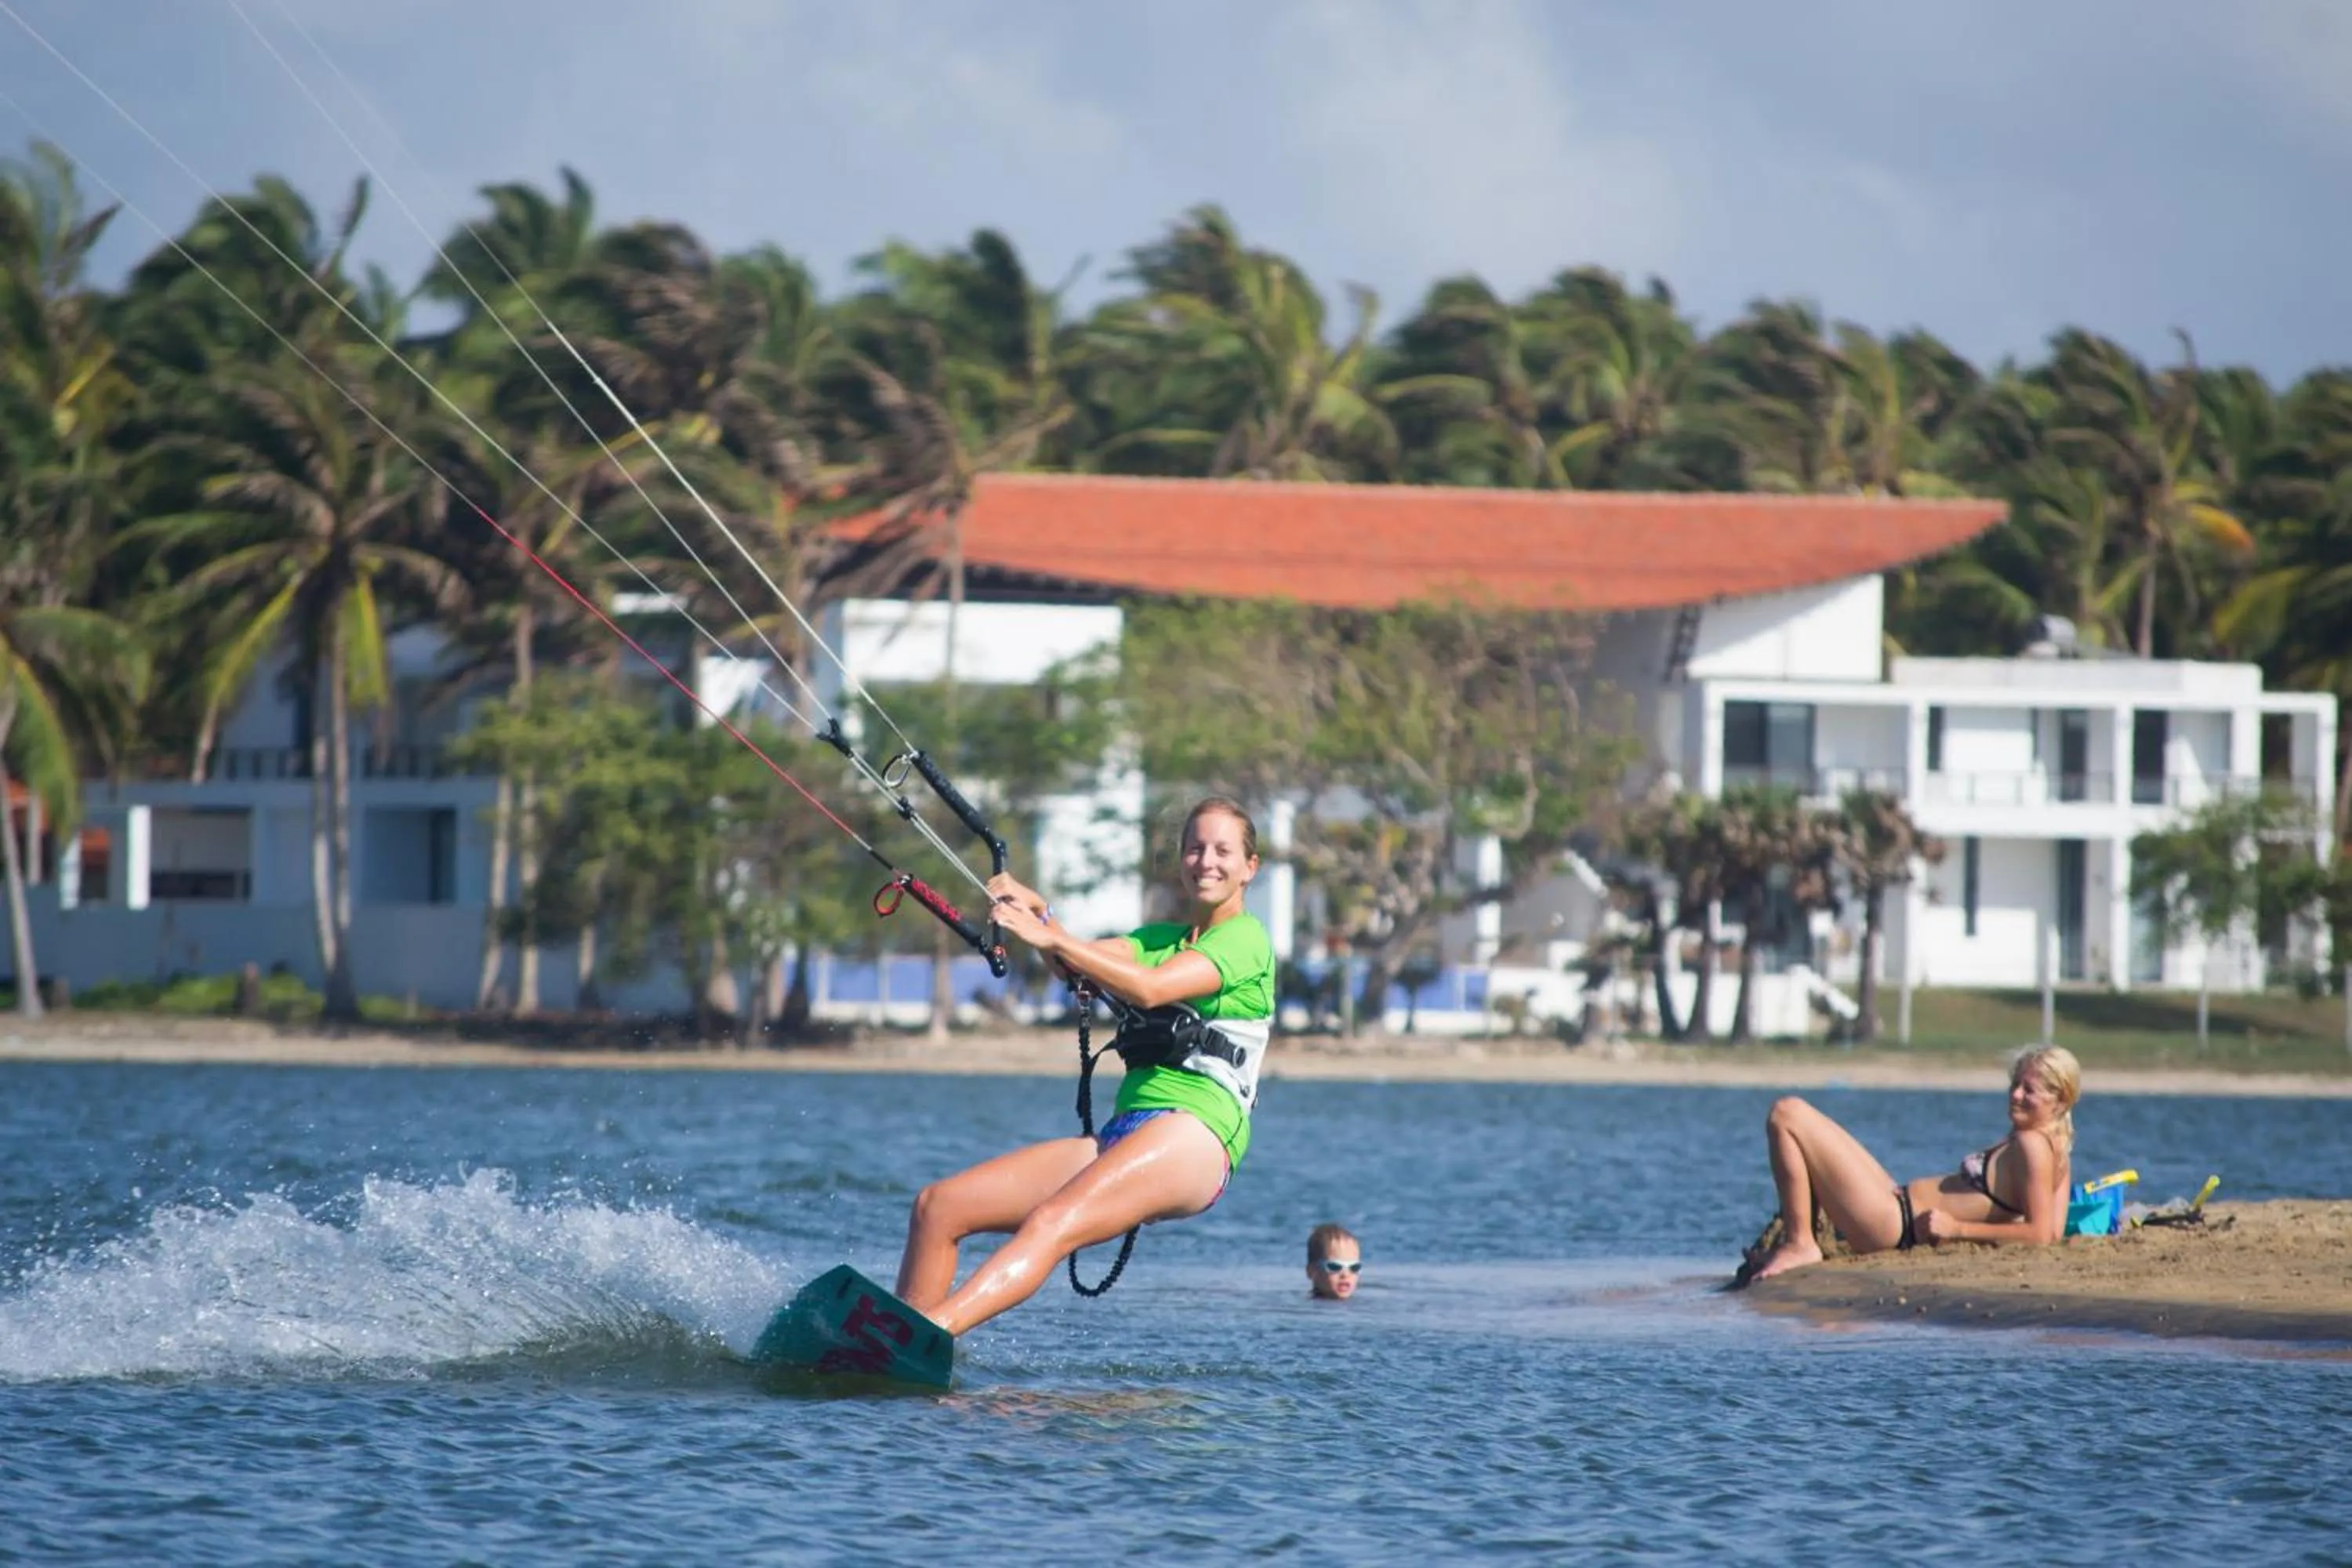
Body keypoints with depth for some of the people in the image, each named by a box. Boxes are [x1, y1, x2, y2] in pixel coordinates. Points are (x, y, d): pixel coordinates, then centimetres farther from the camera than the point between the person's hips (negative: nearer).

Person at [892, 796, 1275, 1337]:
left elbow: (1151, 988, -15)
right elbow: (1077, 962, 6)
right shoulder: (1161, 939, 25)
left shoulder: (1246, 938, 2)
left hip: (1195, 1136, -9)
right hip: (1123, 1135, 9)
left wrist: (1052, 938, -24)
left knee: (1053, 1224, -34)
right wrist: (1037, 913, -14)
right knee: (937, 1206, -3)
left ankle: (927, 1332, -53)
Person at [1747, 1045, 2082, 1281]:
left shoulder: (2030, 1146, -18)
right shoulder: (2056, 1147, 7)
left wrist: (1957, 1229, -20)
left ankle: (1799, 1245, -9)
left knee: (1786, 1115, -12)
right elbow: (2055, 1230, 10)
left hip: (1894, 1223, -11)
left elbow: (2042, 1234, -25)